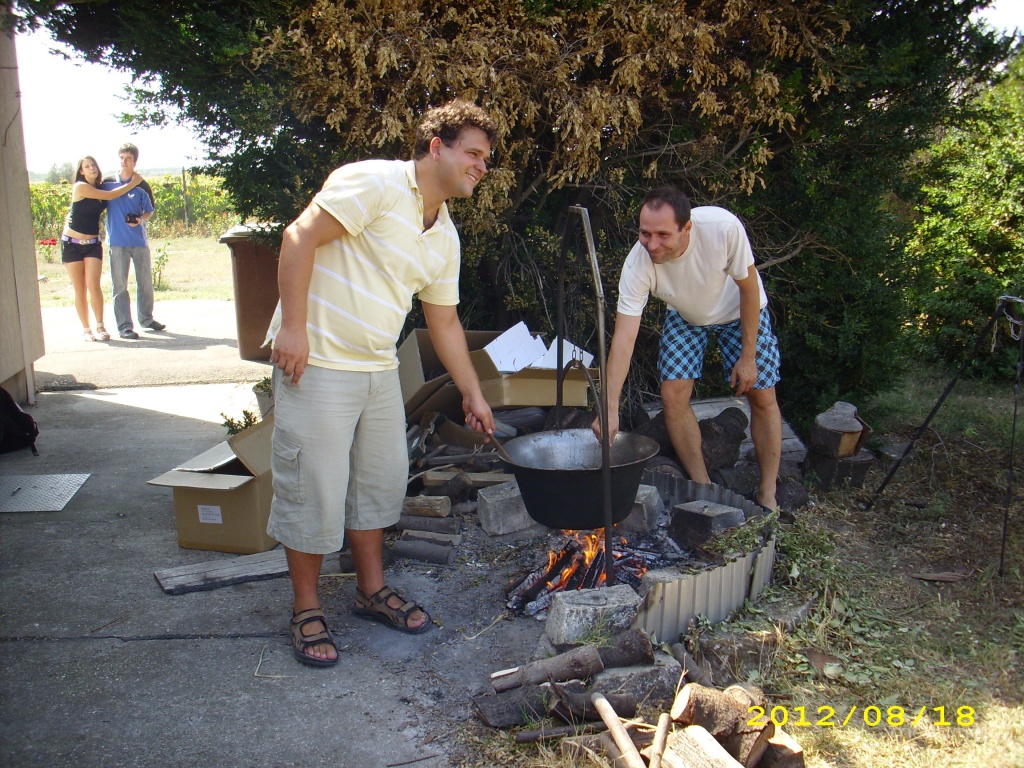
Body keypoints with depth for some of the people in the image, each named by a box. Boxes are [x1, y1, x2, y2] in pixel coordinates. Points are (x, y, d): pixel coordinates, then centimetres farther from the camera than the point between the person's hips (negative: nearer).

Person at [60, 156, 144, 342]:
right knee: (80, 289, 1)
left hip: (93, 244, 4)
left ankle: (100, 326, -1)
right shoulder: (81, 187, -11)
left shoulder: (100, 188, 7)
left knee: (93, 285, -10)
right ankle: (86, 329, 8)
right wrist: (132, 183, -5)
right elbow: (110, 196, -12)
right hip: (72, 243, -3)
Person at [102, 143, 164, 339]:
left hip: (139, 240, 1)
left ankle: (146, 318, 27)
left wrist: (141, 220, -14)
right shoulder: (108, 183, 4)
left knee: (145, 281, 11)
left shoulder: (141, 186, 2)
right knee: (119, 285, -1)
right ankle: (124, 325, 2)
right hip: (117, 241, -1)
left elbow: (150, 210, 7)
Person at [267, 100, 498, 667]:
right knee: (315, 490, -1)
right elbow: (300, 236, -19)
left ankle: (372, 590, 33)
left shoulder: (444, 237, 11)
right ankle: (306, 610, 17)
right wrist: (293, 326, -23)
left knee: (382, 481, 15)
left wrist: (473, 394, 17)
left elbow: (444, 322, 17)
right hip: (317, 363, -8)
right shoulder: (376, 182, -13)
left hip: (379, 369, 9)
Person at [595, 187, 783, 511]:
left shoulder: (724, 227, -39)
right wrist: (610, 407, -45)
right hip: (684, 317, 1)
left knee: (762, 397, -3)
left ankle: (767, 496, 12)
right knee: (673, 396, -11)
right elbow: (624, 337, -37)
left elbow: (749, 288, -23)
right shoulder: (637, 264, -36)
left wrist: (748, 356, -18)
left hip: (741, 310, -1)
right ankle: (703, 486, 6)